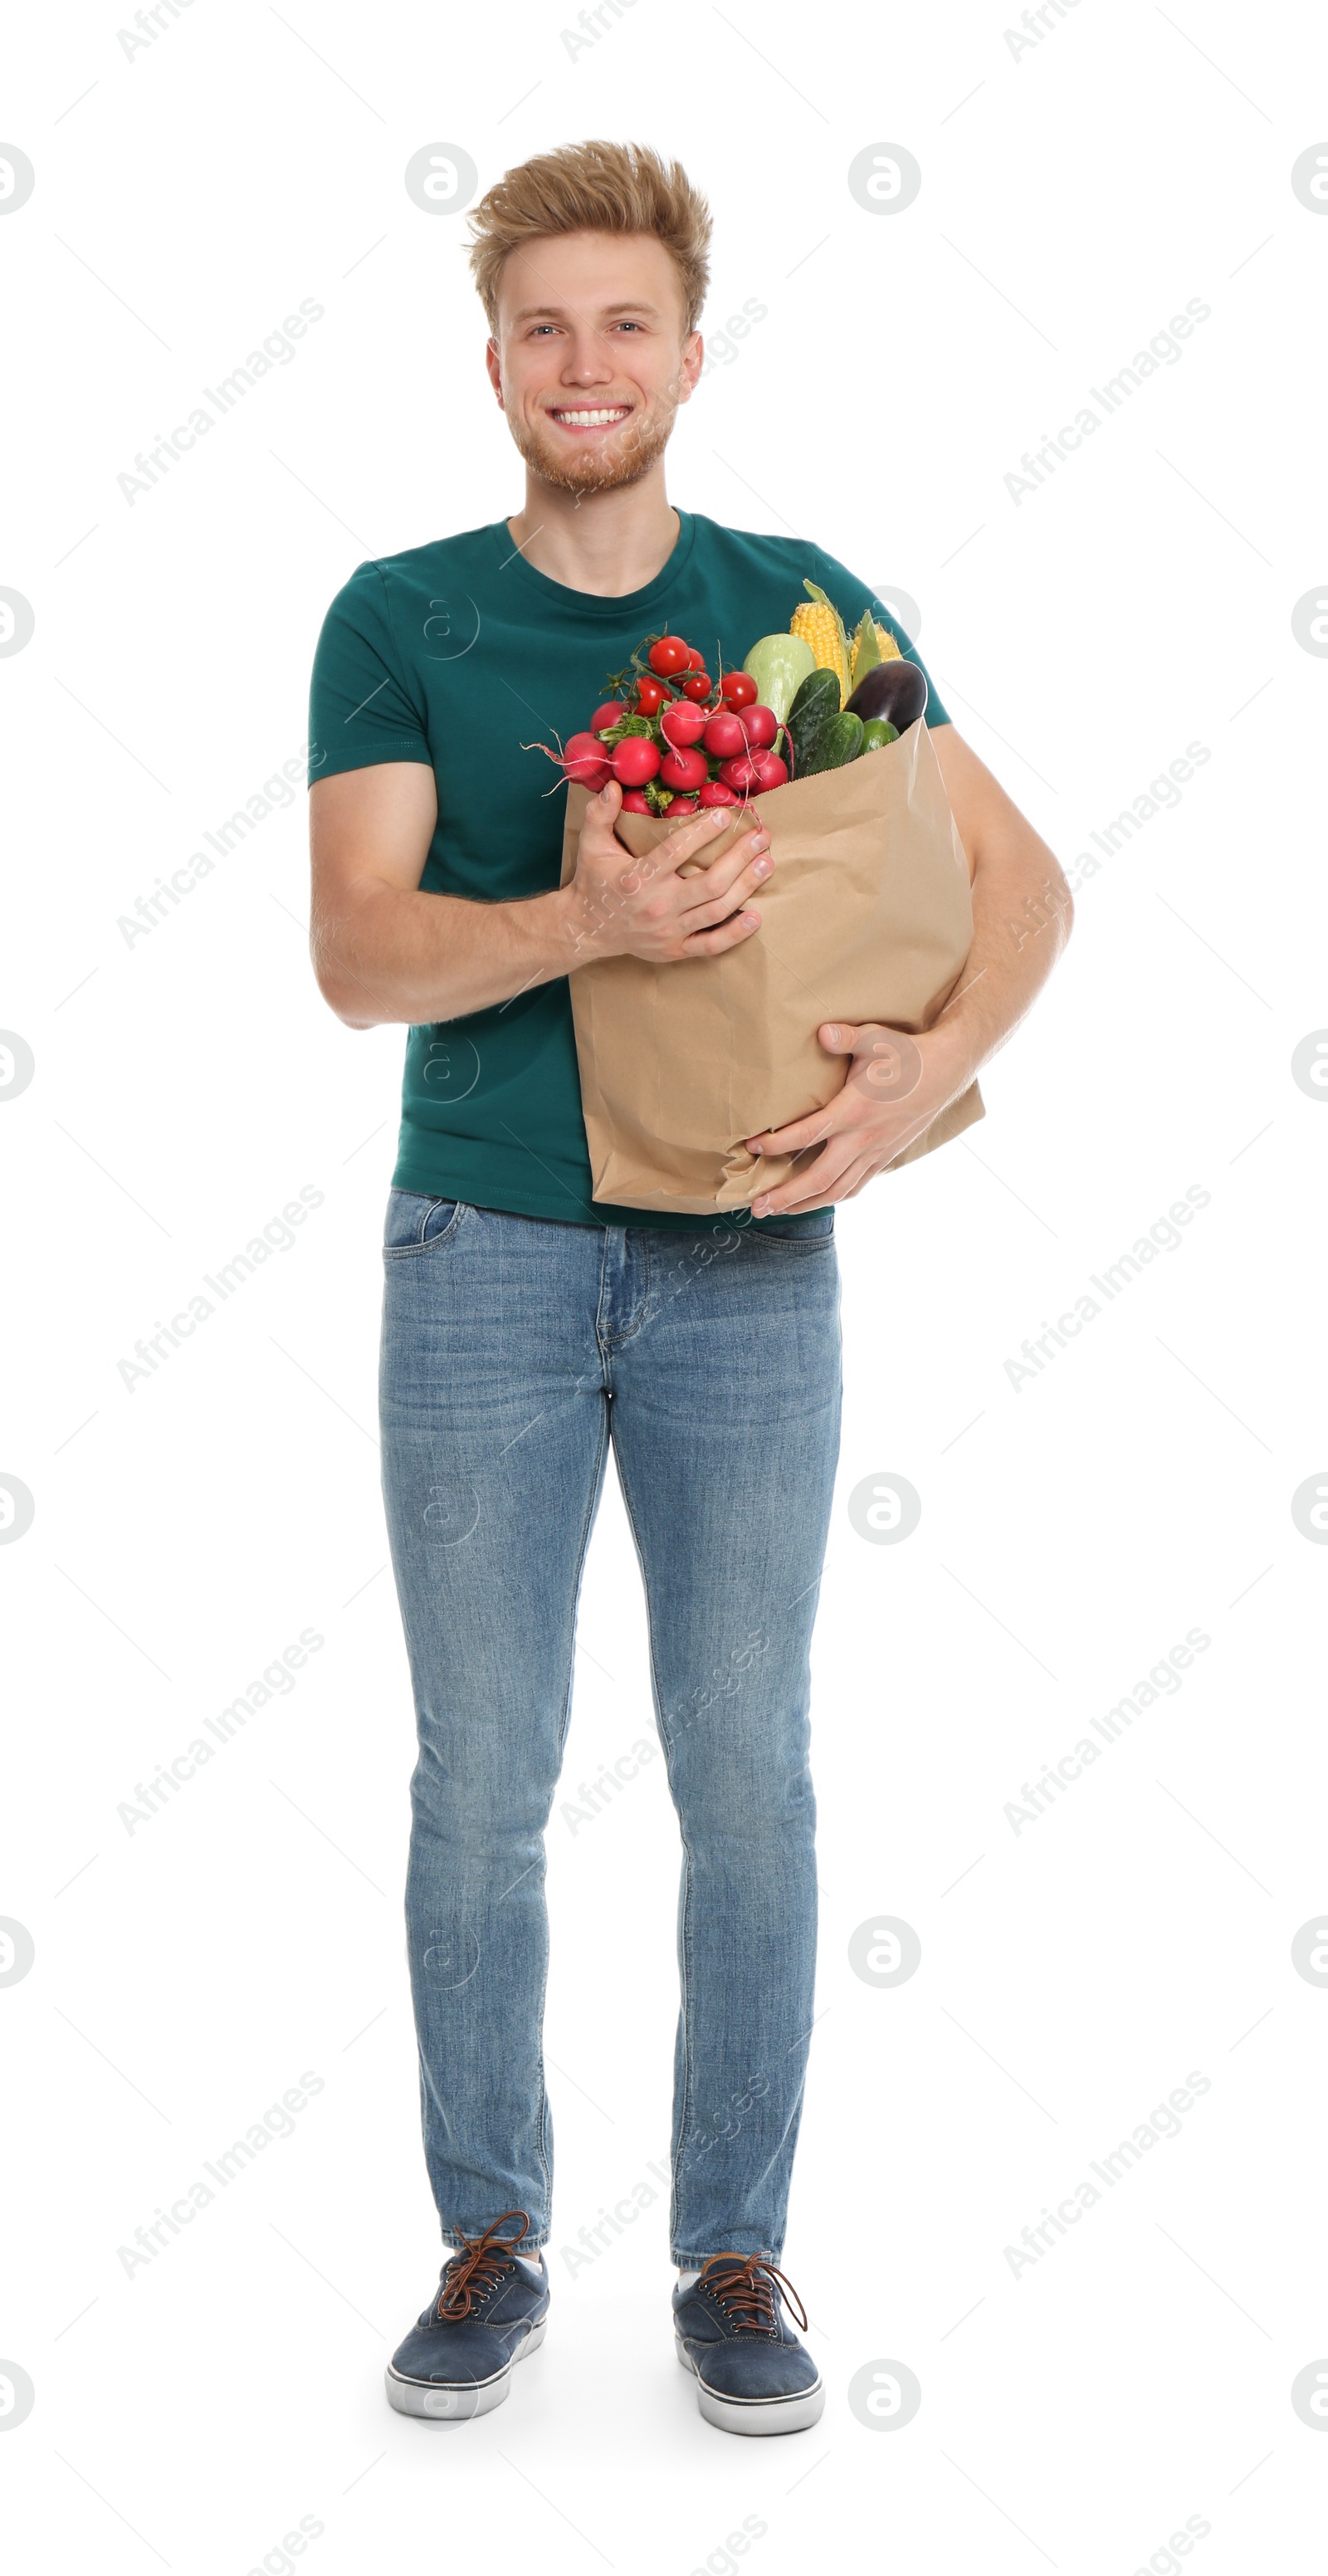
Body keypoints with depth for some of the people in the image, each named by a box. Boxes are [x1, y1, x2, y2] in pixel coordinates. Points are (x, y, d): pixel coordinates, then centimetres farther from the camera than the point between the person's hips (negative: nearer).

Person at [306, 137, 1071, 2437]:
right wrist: (589, 921, -27)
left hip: (744, 1262, 1)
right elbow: (361, 954, -9)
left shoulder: (801, 605, 5)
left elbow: (1019, 879, 3)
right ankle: (490, 2242, 23)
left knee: (747, 1777, 5)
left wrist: (916, 1081, -16)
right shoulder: (398, 620, 2)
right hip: (483, 1254, 0)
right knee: (480, 1783, 5)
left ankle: (734, 2254, 22)